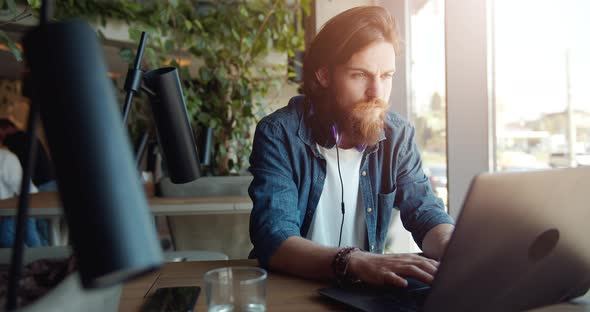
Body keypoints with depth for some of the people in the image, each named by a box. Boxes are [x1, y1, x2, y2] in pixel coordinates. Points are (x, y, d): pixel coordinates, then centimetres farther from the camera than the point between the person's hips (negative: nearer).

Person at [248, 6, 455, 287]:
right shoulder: (279, 134, -16)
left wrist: (452, 248, -24)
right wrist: (354, 262, -40)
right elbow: (273, 239, -25)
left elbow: (425, 213, -3)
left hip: (367, 287, 4)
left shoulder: (397, 134, -3)